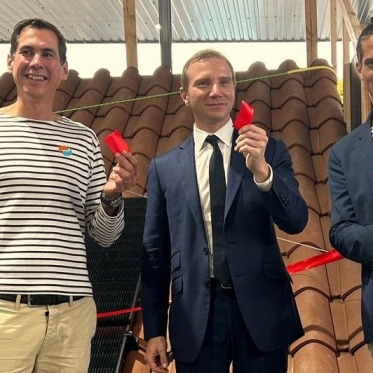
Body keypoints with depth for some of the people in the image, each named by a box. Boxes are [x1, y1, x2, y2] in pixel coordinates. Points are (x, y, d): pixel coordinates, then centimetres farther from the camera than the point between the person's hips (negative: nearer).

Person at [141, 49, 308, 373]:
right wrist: (154, 331, 4)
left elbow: (296, 222, -5)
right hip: (194, 318, 1)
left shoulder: (270, 150, 4)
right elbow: (155, 252, 5)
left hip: (261, 312, 0)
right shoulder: (164, 167, 4)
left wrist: (261, 170, -22)